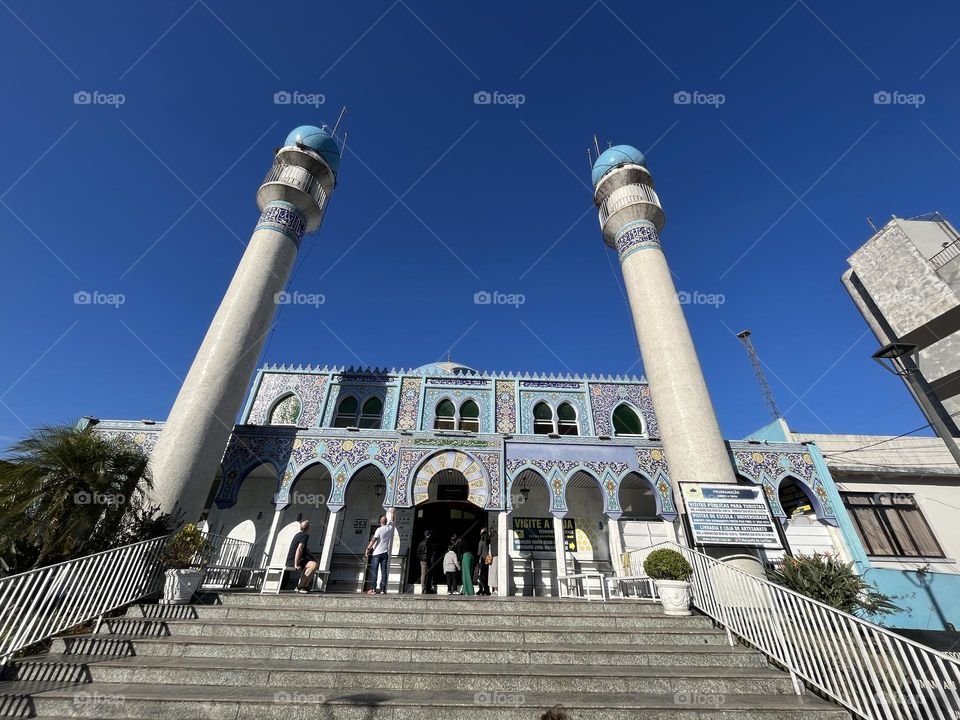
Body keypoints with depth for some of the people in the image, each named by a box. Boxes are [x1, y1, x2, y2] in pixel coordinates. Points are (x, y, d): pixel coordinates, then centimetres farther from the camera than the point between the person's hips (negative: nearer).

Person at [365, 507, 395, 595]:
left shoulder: (379, 529, -10)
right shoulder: (390, 527, 3)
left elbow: (373, 540, -14)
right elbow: (391, 520, 22)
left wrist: (368, 548, -4)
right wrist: (391, 512, 39)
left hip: (376, 553, -4)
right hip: (385, 553, 4)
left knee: (374, 571, 2)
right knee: (384, 571, 4)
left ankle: (373, 589, 0)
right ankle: (383, 590, 2)